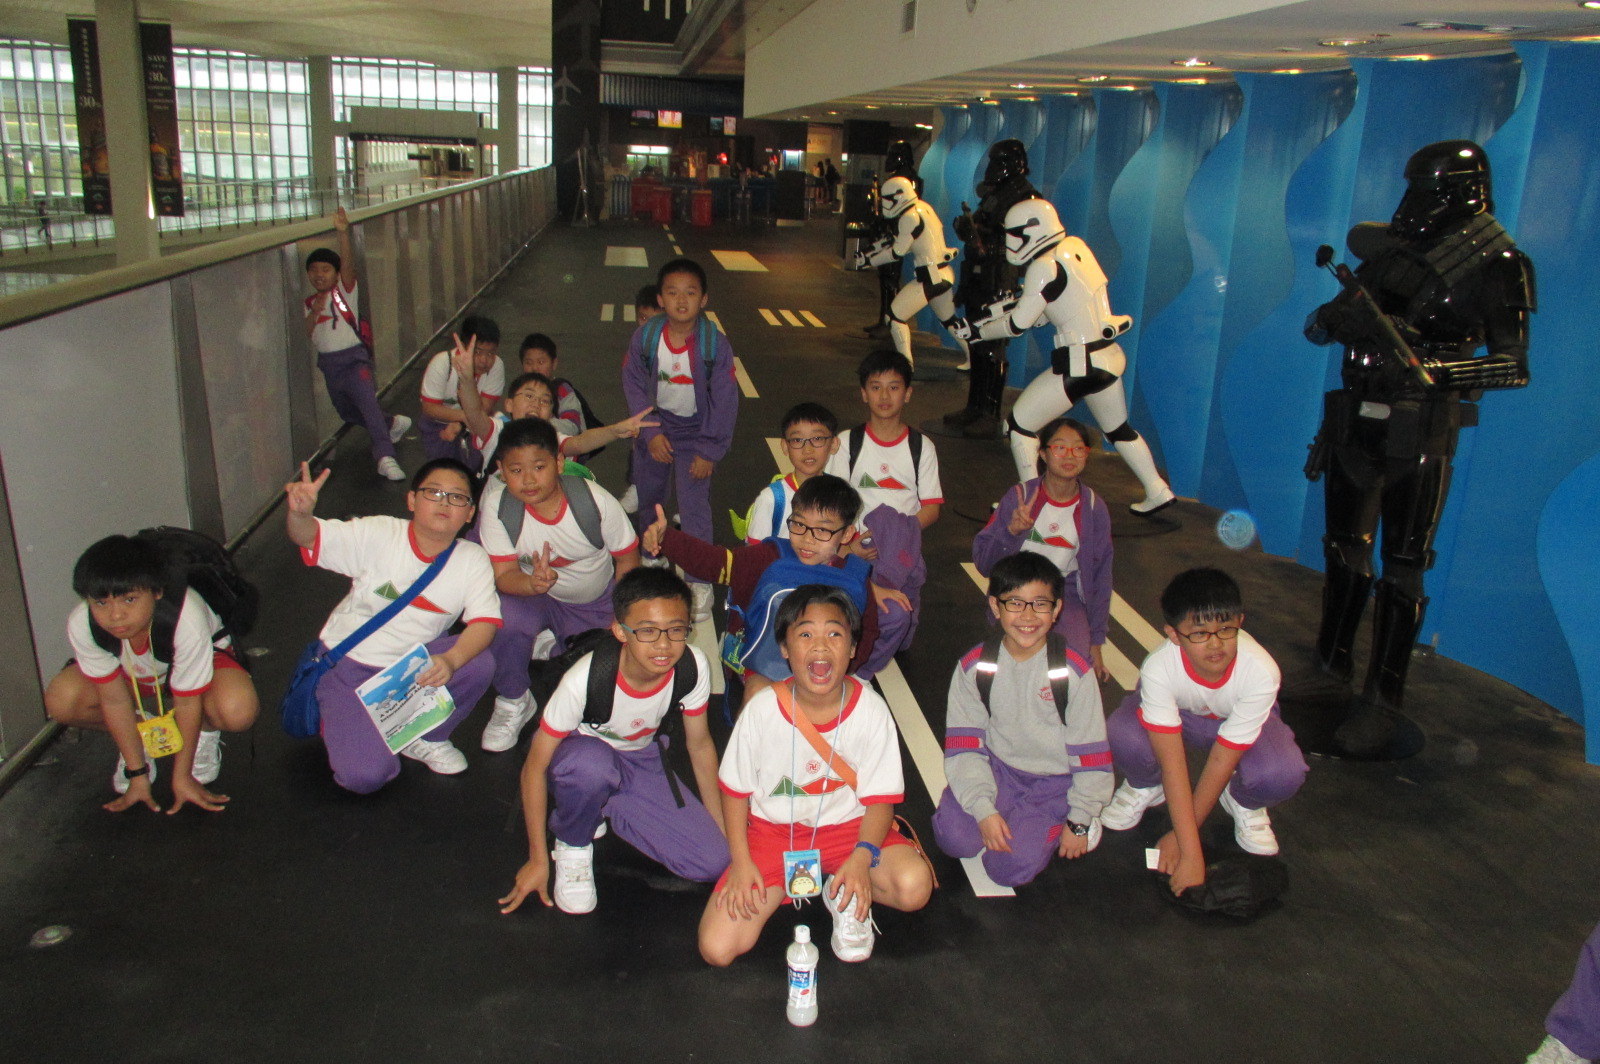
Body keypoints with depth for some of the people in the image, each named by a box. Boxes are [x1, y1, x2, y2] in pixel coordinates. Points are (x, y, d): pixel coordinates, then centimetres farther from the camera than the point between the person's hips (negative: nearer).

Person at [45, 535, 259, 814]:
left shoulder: (186, 620, -39)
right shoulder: (81, 624, -29)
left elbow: (187, 702, -26)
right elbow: (114, 698, -18)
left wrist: (182, 776, -17)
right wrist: (137, 774, -12)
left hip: (203, 660, -3)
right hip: (132, 674, 4)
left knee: (238, 710, -36)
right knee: (60, 701, -24)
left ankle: (205, 731, 2)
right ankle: (138, 734, 6)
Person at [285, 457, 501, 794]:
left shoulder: (473, 560, -9)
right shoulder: (377, 535, -15)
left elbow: (485, 621, -19)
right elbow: (308, 538, -21)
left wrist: (451, 660, -39)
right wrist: (300, 513, -46)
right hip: (349, 666, -3)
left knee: (480, 663, -28)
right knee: (366, 775, -22)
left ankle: (427, 738, 2)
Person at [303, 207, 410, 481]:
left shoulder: (345, 290, -5)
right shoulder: (310, 301, 11)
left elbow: (348, 264, -24)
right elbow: (307, 333, 2)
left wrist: (343, 234, -38)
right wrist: (315, 312, -16)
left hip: (353, 358, -7)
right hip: (327, 363, 7)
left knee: (367, 402, -26)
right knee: (347, 412, 20)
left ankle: (385, 457, -35)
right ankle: (393, 423, 43)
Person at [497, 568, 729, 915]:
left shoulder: (693, 667, -23)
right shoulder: (586, 679, -33)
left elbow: (700, 744, -5)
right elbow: (535, 766, -22)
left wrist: (723, 831, 1)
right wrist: (537, 860, -17)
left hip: (642, 760, 4)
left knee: (713, 864, -11)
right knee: (591, 763, -42)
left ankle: (604, 806, 12)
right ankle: (572, 846, -8)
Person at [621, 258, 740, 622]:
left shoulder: (715, 343, -20)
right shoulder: (644, 337, -15)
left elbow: (724, 400, -14)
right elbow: (634, 385, -6)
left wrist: (709, 450, -13)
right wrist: (651, 432, -13)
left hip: (695, 431, -3)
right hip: (654, 429, 3)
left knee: (694, 506, -10)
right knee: (647, 496, 18)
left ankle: (699, 582, 3)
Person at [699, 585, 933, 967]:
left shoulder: (870, 709, -14)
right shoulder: (762, 709, -14)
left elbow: (881, 797, -9)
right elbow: (735, 789, -1)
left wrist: (862, 856, -26)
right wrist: (741, 861, -10)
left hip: (847, 827, 0)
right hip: (773, 831, 0)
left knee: (914, 886, -29)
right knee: (716, 949, -16)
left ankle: (844, 896, 4)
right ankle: (782, 887, 12)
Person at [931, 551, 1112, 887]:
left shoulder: (1073, 672, -13)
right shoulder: (975, 667, -8)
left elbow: (1091, 754, -6)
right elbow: (964, 746, -10)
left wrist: (1079, 822, -4)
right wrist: (984, 810, -20)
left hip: (1055, 783, -2)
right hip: (999, 769, 3)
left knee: (1010, 866, -19)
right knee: (953, 836, -21)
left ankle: (1049, 825, 10)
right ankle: (1017, 818, 6)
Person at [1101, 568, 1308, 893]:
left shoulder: (1261, 671, -35)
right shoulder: (1159, 668, -36)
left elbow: (1222, 761, -27)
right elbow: (1173, 764, -35)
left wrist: (1181, 836, -22)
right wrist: (1191, 853, -38)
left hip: (1238, 720, 0)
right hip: (1174, 710, 0)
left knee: (1282, 774, -33)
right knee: (1122, 736, -34)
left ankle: (1242, 802, 5)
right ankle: (1145, 787, 3)